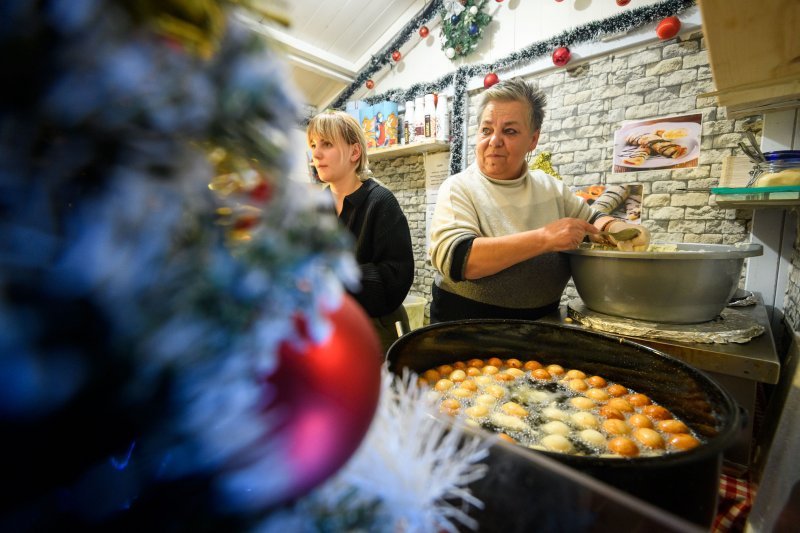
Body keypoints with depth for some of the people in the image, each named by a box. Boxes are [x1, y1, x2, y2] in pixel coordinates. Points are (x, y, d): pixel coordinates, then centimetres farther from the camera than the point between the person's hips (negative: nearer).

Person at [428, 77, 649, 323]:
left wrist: (614, 227, -10)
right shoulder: (458, 189, -12)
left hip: (542, 321, 7)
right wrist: (544, 238, -29)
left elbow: (590, 220, 14)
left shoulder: (549, 186, 2)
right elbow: (453, 258, -26)